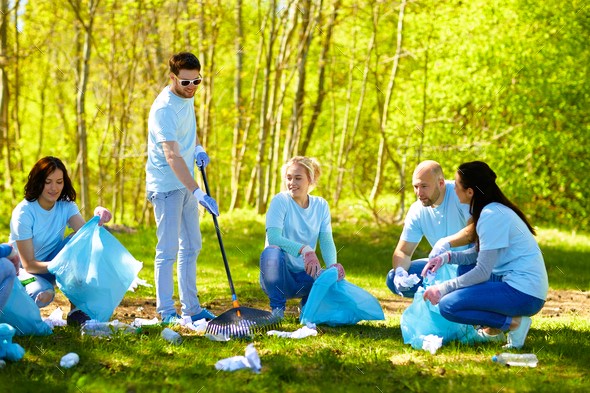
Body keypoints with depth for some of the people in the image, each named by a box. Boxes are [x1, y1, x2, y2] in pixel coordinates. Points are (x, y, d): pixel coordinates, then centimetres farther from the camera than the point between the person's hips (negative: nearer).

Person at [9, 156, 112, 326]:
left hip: (51, 264, 5)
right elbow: (28, 264, -24)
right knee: (42, 295, -38)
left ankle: (77, 310, -20)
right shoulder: (23, 213, -22)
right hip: (24, 271, -5)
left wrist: (97, 219, -49)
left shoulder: (66, 206, -8)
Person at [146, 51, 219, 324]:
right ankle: (166, 312, 0)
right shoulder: (164, 109, -24)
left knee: (191, 247, 12)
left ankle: (191, 308, 19)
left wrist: (198, 148, 5)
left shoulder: (187, 97, 4)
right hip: (166, 186, -9)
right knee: (168, 250, -6)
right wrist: (198, 193, -39)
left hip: (186, 184, 9)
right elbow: (172, 156, -33)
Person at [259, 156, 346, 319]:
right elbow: (273, 237, -22)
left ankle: (307, 304, 11)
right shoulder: (280, 200, -8)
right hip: (279, 276, -4)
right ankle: (277, 309, -15)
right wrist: (304, 249, -38)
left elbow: (326, 241, -4)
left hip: (304, 275, 4)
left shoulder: (321, 205, 5)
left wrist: (332, 266, -26)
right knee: (271, 252, -36)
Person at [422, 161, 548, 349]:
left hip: (524, 294, -10)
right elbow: (478, 254, 18)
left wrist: (443, 289, -13)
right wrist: (447, 257, 3)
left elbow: (482, 272, -18)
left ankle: (512, 322, -8)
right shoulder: (496, 209, 13)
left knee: (448, 305, -16)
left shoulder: (492, 216, -16)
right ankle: (496, 326, 9)